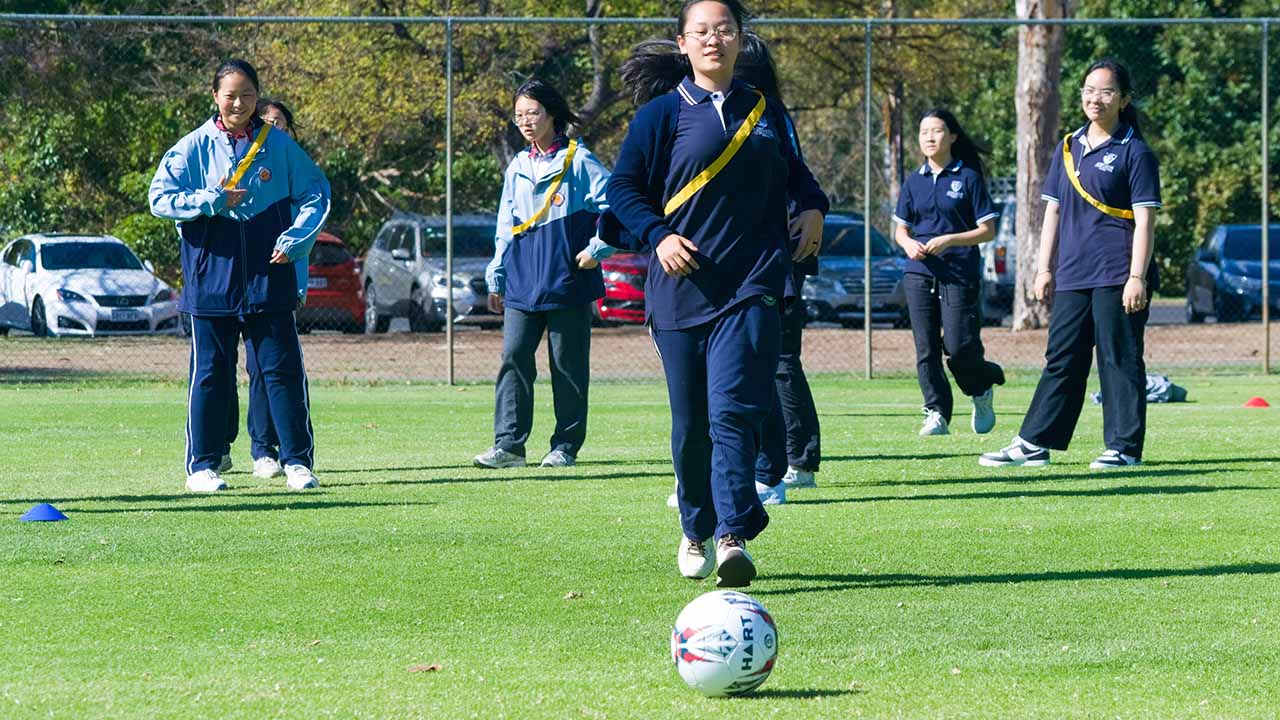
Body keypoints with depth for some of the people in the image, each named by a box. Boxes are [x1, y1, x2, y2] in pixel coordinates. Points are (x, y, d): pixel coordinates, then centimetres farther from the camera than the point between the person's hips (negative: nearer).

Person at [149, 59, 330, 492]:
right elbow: (160, 197, -2)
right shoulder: (193, 147, 3)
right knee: (211, 373, 4)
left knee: (282, 368, -1)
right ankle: (202, 466, 10)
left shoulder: (280, 146, 5)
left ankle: (298, 461, 5)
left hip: (269, 275, 1)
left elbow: (315, 193, 7)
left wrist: (295, 239, -7)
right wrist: (210, 201, -15)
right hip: (212, 276, -1)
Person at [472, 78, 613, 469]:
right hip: (523, 282, 4)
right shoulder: (518, 167, 15)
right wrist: (496, 279, 17)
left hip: (567, 279, -4)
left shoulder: (578, 160, -1)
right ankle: (508, 444, -8)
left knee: (568, 364, 1)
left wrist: (597, 249, -10)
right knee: (514, 357, -6)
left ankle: (566, 446, 8)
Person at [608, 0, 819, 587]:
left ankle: (733, 538, -21)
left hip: (750, 285, 0)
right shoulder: (662, 114, 2)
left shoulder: (764, 112, 12)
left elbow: (789, 179, 27)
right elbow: (623, 187, 2)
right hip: (682, 288, 0)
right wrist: (657, 236, -13)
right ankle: (696, 532, 24)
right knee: (690, 421, 5)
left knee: (732, 408, -15)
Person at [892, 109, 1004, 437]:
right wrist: (908, 244, -5)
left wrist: (948, 240, -15)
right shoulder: (914, 181, 12)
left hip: (960, 273, -4)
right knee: (926, 349, -1)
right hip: (919, 275, 4)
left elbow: (987, 230, -3)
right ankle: (936, 413, 5)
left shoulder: (969, 178, -1)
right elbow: (901, 228, 18)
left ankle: (982, 389, 18)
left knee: (959, 348, -11)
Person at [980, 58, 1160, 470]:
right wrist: (1045, 269, 13)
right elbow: (1053, 210, 18)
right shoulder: (1069, 148, 15)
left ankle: (1125, 447, 3)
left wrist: (1136, 278, -15)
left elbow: (1144, 220, -8)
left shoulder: (1134, 153, -4)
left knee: (1119, 360, -2)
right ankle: (1034, 444, 11)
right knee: (1062, 361, 9)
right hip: (1072, 277, 6)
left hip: (1117, 278, -6)